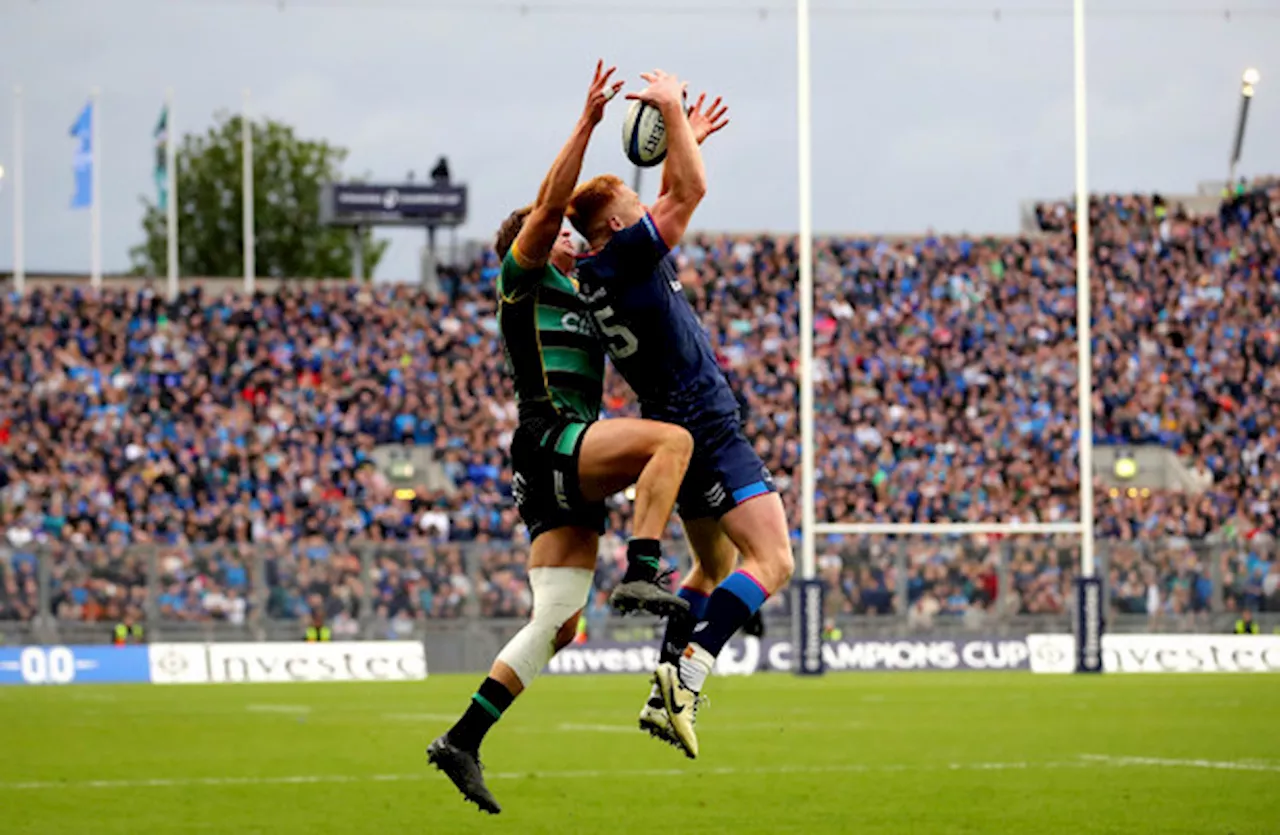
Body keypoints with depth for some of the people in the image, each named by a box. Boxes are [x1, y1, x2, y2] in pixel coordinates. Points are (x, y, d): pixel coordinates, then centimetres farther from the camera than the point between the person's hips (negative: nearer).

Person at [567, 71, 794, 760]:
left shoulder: (601, 271, 11)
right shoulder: (622, 258, -15)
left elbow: (671, 200, 28)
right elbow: (690, 192, -19)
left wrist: (682, 137, 24)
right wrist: (671, 109, -10)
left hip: (681, 430, 10)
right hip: (705, 430, -10)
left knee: (714, 565, 23)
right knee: (770, 561, -15)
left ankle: (664, 696, 17)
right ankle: (688, 677, -27)